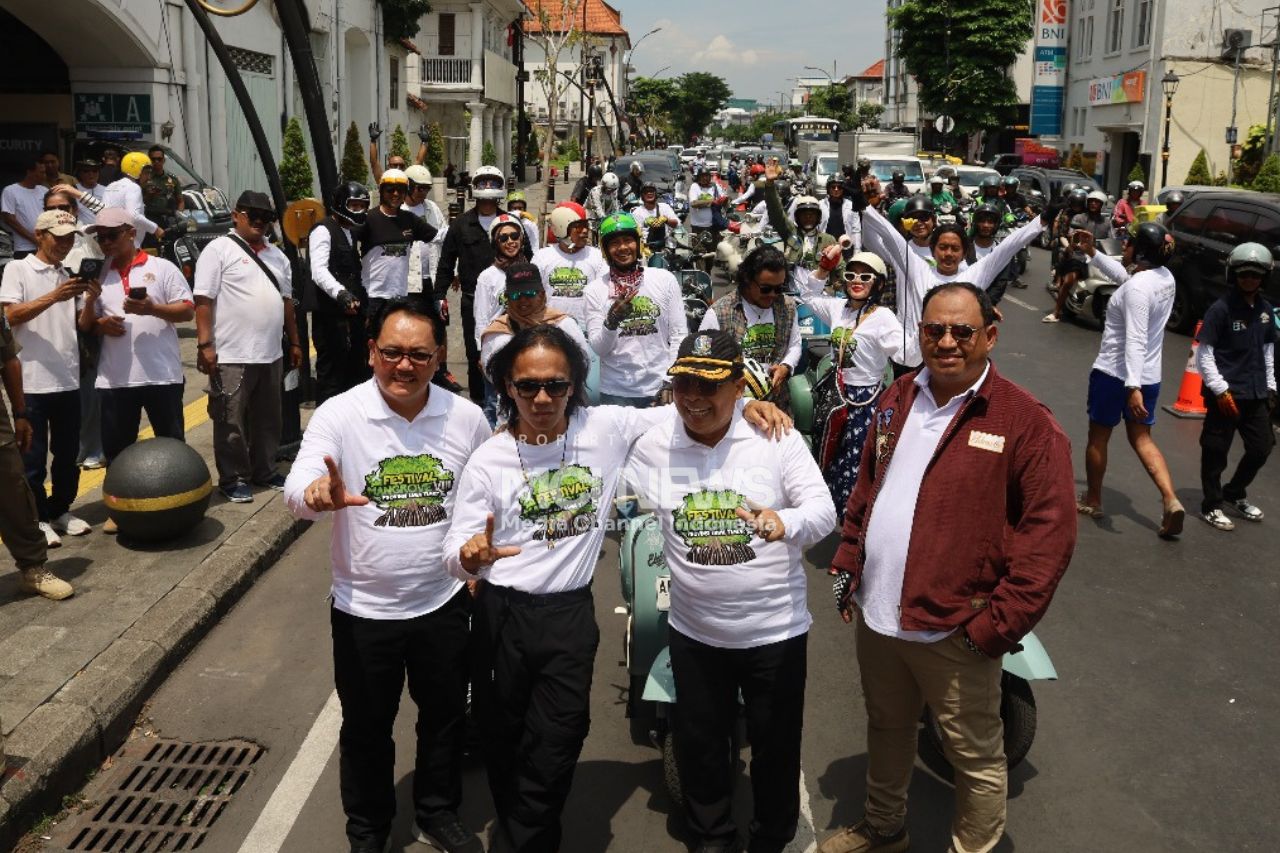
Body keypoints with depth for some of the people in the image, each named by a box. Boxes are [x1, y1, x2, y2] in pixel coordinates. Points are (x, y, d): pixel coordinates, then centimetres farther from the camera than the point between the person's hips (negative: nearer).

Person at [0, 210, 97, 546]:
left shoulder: (71, 275, 13)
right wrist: (54, 297, -24)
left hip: (68, 379, 5)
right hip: (32, 380, -5)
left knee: (67, 453, 12)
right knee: (34, 455, 2)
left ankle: (61, 510, 25)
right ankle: (37, 519, 11)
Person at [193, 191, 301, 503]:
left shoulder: (276, 255, 16)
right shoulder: (219, 250, -5)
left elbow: (286, 301, 22)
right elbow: (203, 300, -11)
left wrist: (294, 342, 20)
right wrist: (205, 345, -17)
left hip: (271, 355, 7)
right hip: (232, 356, -7)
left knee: (268, 419, 15)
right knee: (231, 421, 1)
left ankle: (264, 471, 28)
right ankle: (233, 479, 11)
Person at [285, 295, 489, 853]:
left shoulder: (466, 417, -7)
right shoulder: (339, 415, -15)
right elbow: (298, 489, -27)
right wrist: (317, 493, -49)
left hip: (443, 602, 2)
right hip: (365, 609, -2)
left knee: (445, 716, 19)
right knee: (366, 728, 15)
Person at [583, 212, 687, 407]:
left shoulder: (665, 280, 0)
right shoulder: (594, 290, -1)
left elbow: (679, 334, 0)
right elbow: (598, 348, -5)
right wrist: (612, 320, -23)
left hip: (661, 389, 1)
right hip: (616, 392, 0)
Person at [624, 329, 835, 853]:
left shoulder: (777, 437, -12)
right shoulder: (652, 447, -4)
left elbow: (823, 509, -17)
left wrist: (786, 523, -37)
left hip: (776, 631, -2)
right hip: (694, 633, 2)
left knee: (776, 745, 15)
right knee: (698, 742, 20)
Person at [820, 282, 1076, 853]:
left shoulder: (1027, 422, -13)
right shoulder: (897, 401, 6)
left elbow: (1049, 535, -16)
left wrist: (997, 625, -18)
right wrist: (847, 566, 11)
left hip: (953, 630, -6)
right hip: (876, 615, 6)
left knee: (976, 757, 10)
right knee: (886, 731, 25)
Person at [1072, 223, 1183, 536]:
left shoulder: (1137, 288, -24)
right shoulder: (1165, 276, 2)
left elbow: (1135, 341, -30)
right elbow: (1123, 275, 21)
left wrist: (1133, 387, -32)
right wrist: (1092, 253, 17)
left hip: (1114, 373, -8)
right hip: (1149, 376, 8)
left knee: (1097, 438, 12)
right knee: (1141, 438, 17)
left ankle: (1092, 500, 27)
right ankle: (1170, 501, 1)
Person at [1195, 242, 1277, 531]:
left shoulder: (1266, 310, 7)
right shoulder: (1221, 309, -11)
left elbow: (1268, 351, 18)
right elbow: (1203, 355, -12)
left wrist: (1269, 386, 14)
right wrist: (1220, 389, -16)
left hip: (1256, 395, 6)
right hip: (1226, 395, -6)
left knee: (1261, 448, 14)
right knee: (1216, 453, 3)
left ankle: (1235, 493, 36)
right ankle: (1212, 505, 19)